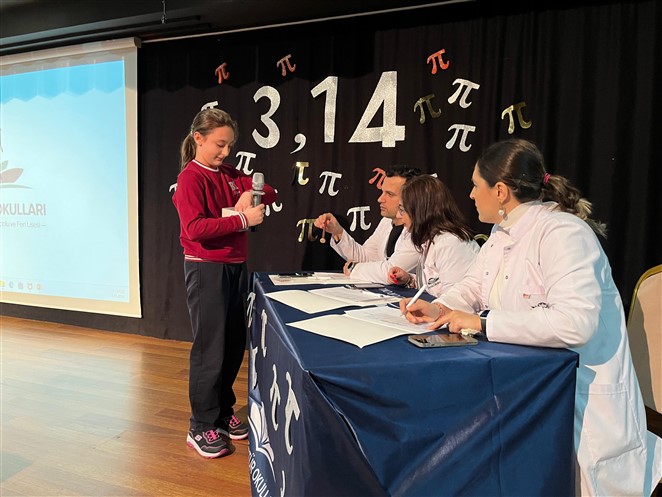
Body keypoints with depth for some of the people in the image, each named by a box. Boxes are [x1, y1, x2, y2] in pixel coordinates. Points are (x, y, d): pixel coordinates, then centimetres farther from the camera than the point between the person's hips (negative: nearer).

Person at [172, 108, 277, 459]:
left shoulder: (230, 175, 12)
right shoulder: (190, 178, -10)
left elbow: (269, 193, 15)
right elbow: (195, 229, -21)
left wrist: (252, 195, -6)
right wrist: (243, 220, -25)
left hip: (236, 268, 7)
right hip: (206, 269, -7)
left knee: (234, 345, 13)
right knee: (210, 350, -1)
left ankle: (223, 411, 30)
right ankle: (201, 428, 14)